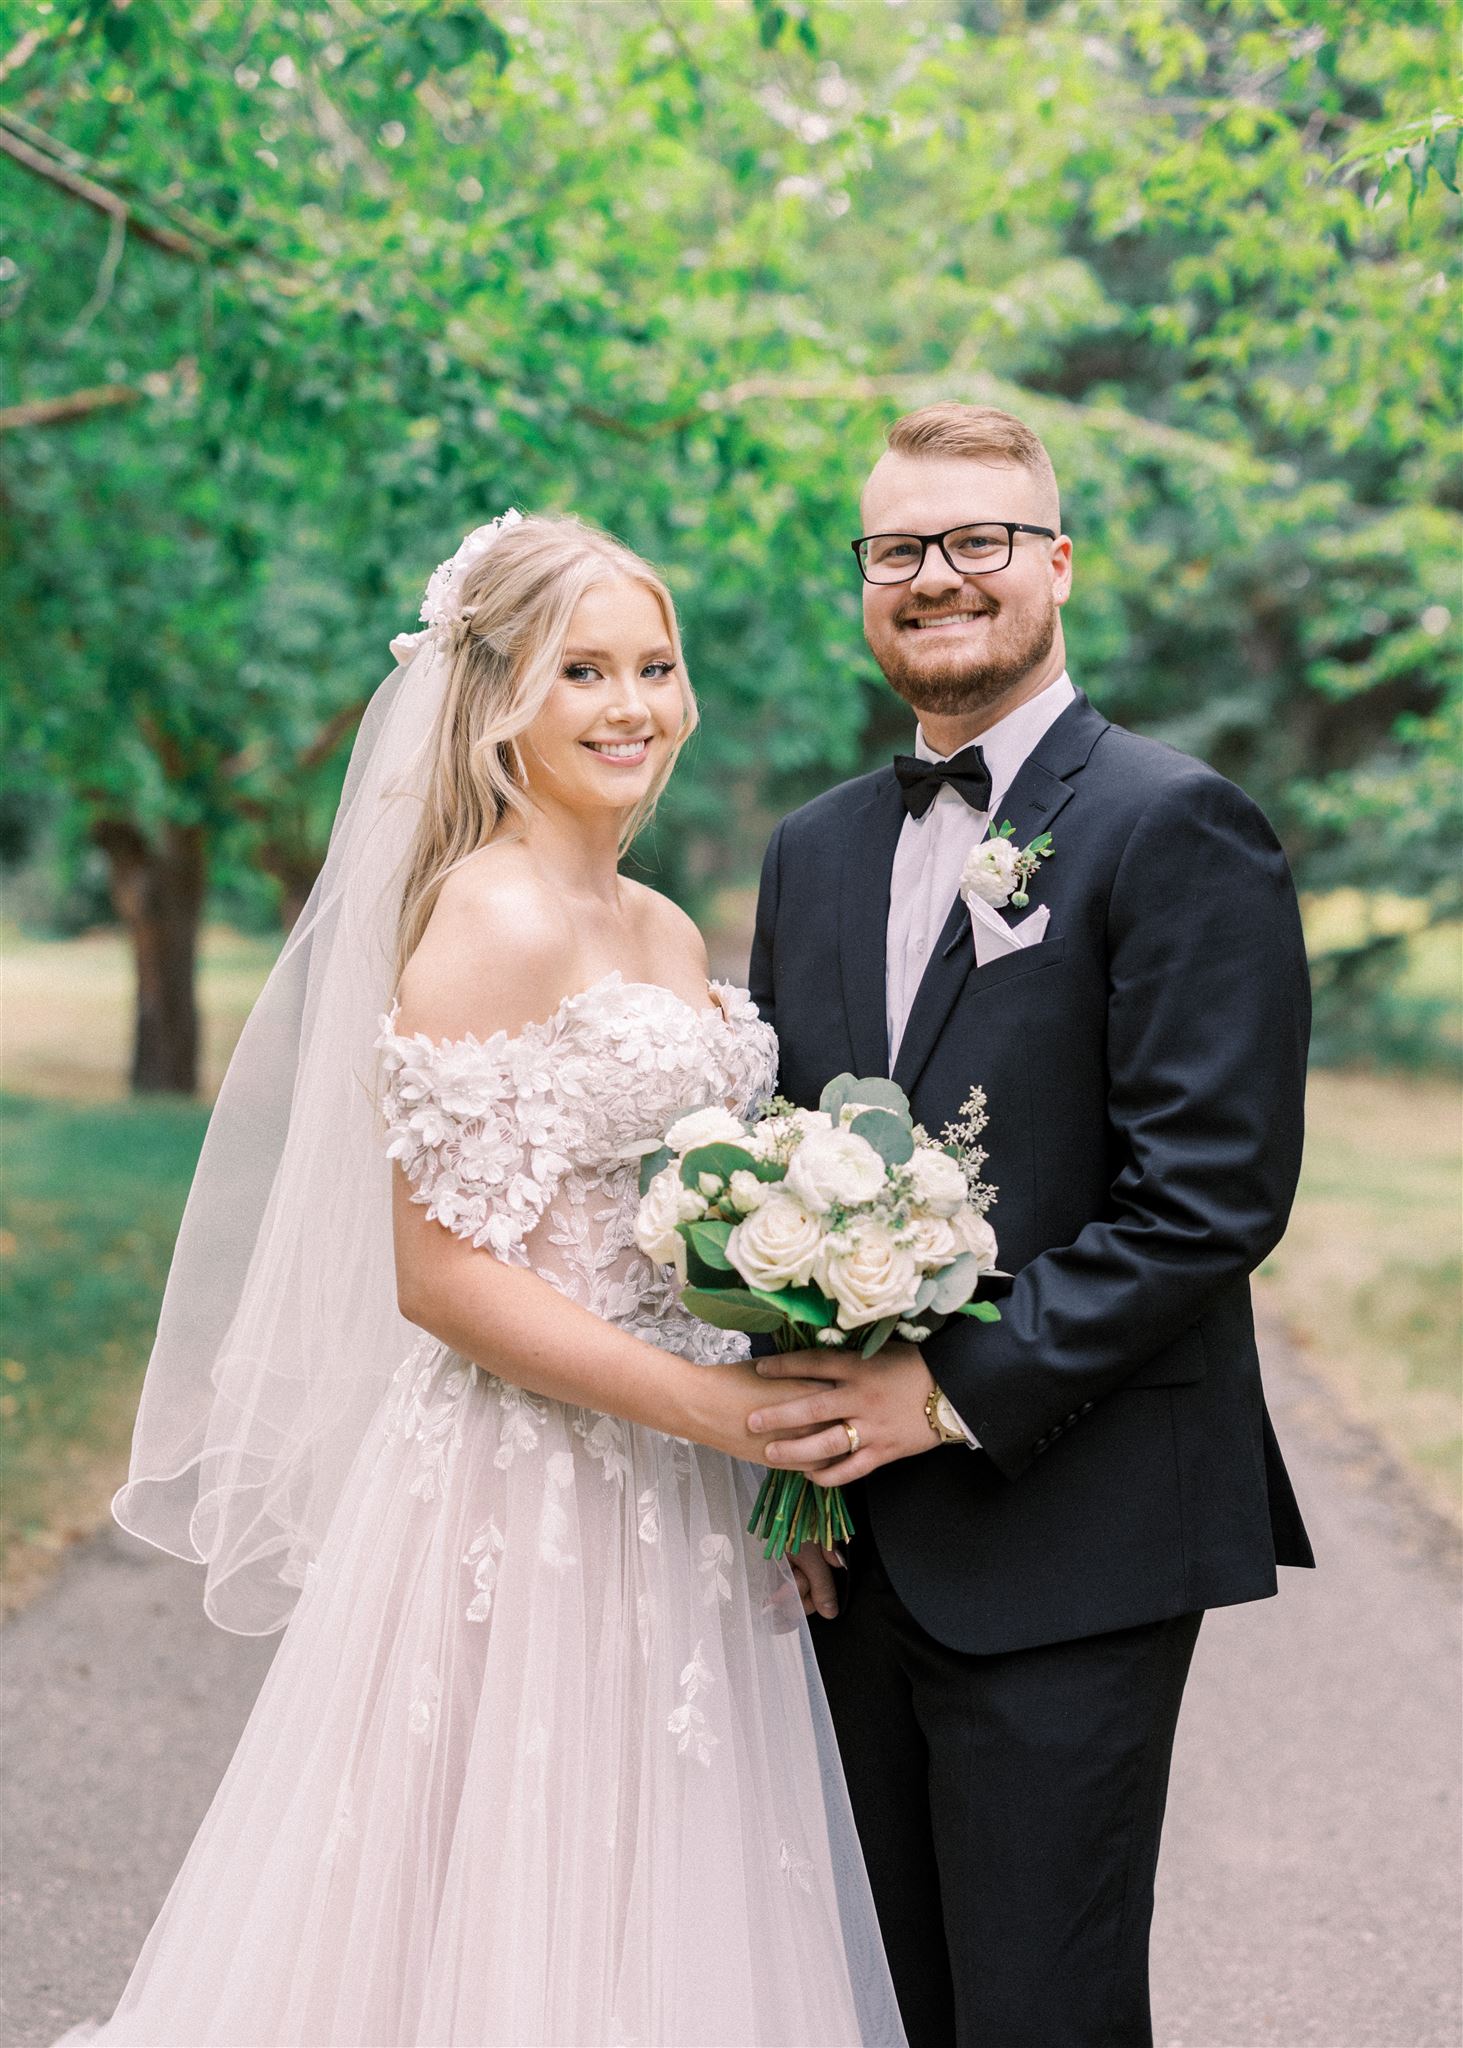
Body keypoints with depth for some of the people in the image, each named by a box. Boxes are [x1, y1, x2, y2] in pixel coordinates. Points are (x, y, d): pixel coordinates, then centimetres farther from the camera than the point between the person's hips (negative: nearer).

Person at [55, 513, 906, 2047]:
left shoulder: (669, 933, 11)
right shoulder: (489, 920, -14)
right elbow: (439, 1273, -19)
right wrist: (712, 1406, -20)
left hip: (676, 1515, 8)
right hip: (531, 1501, -8)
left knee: (657, 1922, 16)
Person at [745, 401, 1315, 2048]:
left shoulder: (1176, 827, -8)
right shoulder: (815, 848, 14)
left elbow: (1214, 1191, -16)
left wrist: (959, 1391, -17)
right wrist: (788, 1414, 2)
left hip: (1066, 1545, -6)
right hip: (854, 1535, 7)